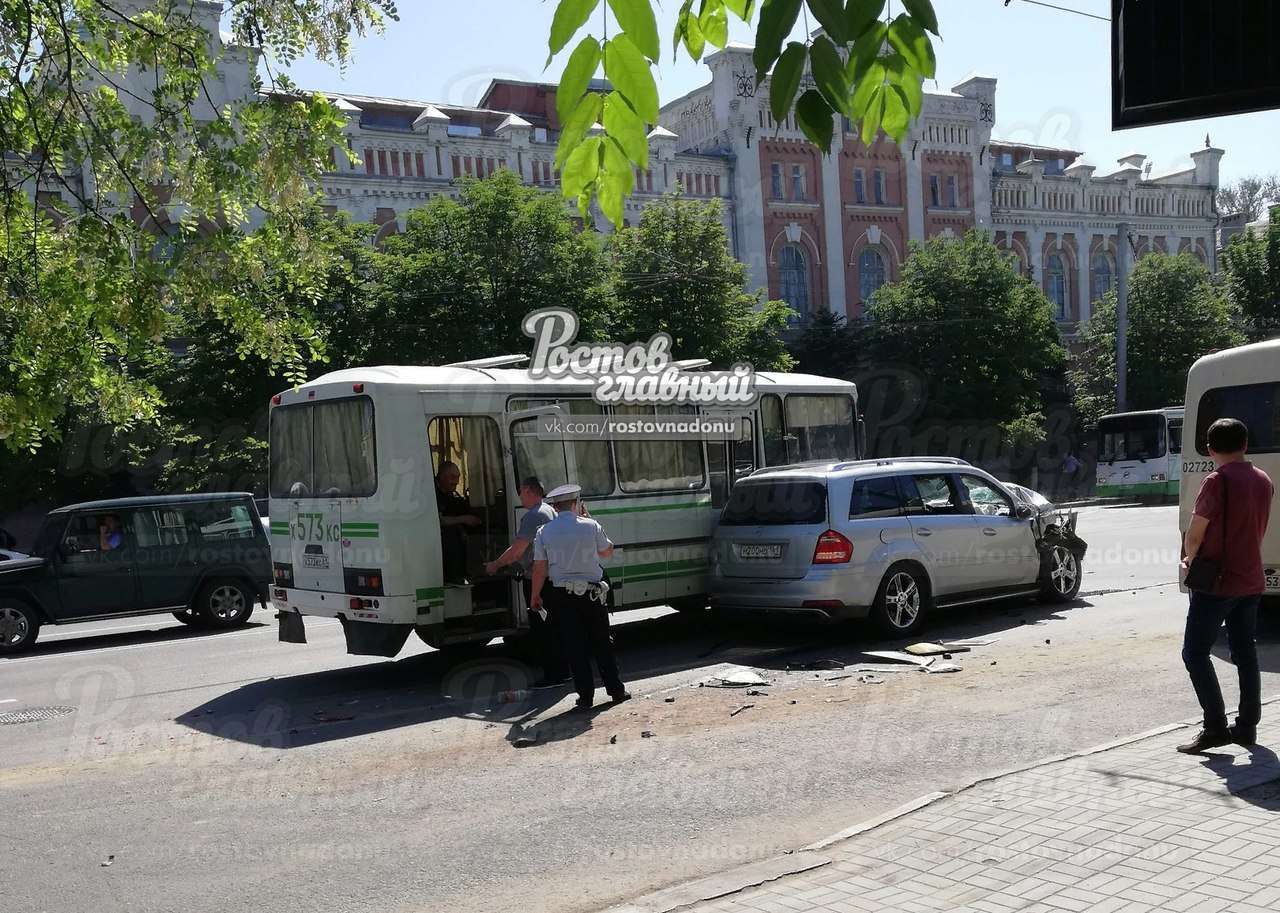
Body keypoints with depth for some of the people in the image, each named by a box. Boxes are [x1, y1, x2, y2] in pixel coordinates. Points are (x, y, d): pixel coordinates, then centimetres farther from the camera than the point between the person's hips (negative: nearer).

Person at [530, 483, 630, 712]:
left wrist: (535, 596, 10)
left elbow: (540, 569, -3)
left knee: (574, 646, 5)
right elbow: (607, 552, 11)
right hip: (592, 593, 0)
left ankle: (585, 697, 5)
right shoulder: (591, 526, -5)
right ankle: (616, 690, 18)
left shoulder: (544, 532, -3)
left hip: (563, 596, 0)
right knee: (601, 642, 11)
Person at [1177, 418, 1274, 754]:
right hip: (1251, 581, 8)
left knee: (1195, 653, -2)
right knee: (1245, 653, 14)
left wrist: (1190, 560, 8)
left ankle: (1215, 727, -6)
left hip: (1216, 583, -8)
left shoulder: (1217, 481, -16)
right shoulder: (1264, 481, 9)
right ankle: (1247, 726, 18)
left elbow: (1195, 534, -14)